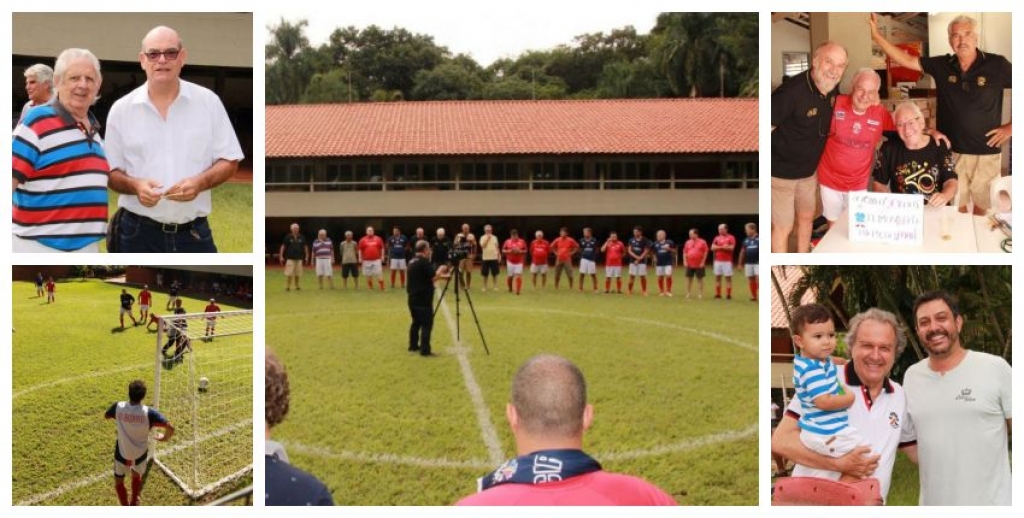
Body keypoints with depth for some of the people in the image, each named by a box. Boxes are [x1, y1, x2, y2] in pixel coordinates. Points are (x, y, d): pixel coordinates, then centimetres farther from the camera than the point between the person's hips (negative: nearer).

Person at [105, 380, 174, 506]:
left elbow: (106, 416, 4)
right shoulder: (148, 412, -26)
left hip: (122, 454, 0)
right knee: (136, 476, 32)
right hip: (140, 454, 0)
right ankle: (134, 503, 48)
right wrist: (165, 438, -7)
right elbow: (170, 427, -30)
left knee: (118, 481, 24)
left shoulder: (118, 407, -20)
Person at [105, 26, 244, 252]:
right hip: (139, 232, 0)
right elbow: (110, 172, 5)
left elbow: (229, 161, 3)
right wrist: (134, 185, -17)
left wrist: (200, 182, -17)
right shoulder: (121, 109, 1)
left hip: (195, 232, 0)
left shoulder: (208, 102, 1)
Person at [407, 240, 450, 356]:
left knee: (416, 322, 19)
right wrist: (440, 270, 4)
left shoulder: (413, 261, 14)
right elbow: (433, 277, -14)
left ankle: (413, 346, 25)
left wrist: (442, 275, 22)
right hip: (423, 299, -9)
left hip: (413, 298, 9)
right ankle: (425, 350, -10)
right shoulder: (424, 262, -15)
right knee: (427, 324, -7)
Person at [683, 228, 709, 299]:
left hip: (699, 265, -4)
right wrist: (685, 261, 1)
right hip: (689, 265, 4)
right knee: (689, 278, 6)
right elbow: (685, 252, 11)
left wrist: (703, 262, -9)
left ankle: (700, 294, 7)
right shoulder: (688, 242, 8)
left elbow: (705, 252, -4)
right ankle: (688, 293, 13)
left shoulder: (702, 242, -4)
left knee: (700, 279, 2)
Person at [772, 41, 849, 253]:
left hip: (809, 170, 8)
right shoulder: (792, 91, -31)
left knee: (806, 217, 22)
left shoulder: (833, 89, -6)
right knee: (783, 226, 3)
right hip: (781, 172, -8)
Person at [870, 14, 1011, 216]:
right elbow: (905, 60, -2)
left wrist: (1011, 127, -8)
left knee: (982, 204, 12)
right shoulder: (942, 65, 0)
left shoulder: (997, 65, -8)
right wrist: (876, 34, -11)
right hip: (951, 151, 2)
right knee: (956, 205, 11)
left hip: (985, 153, -2)